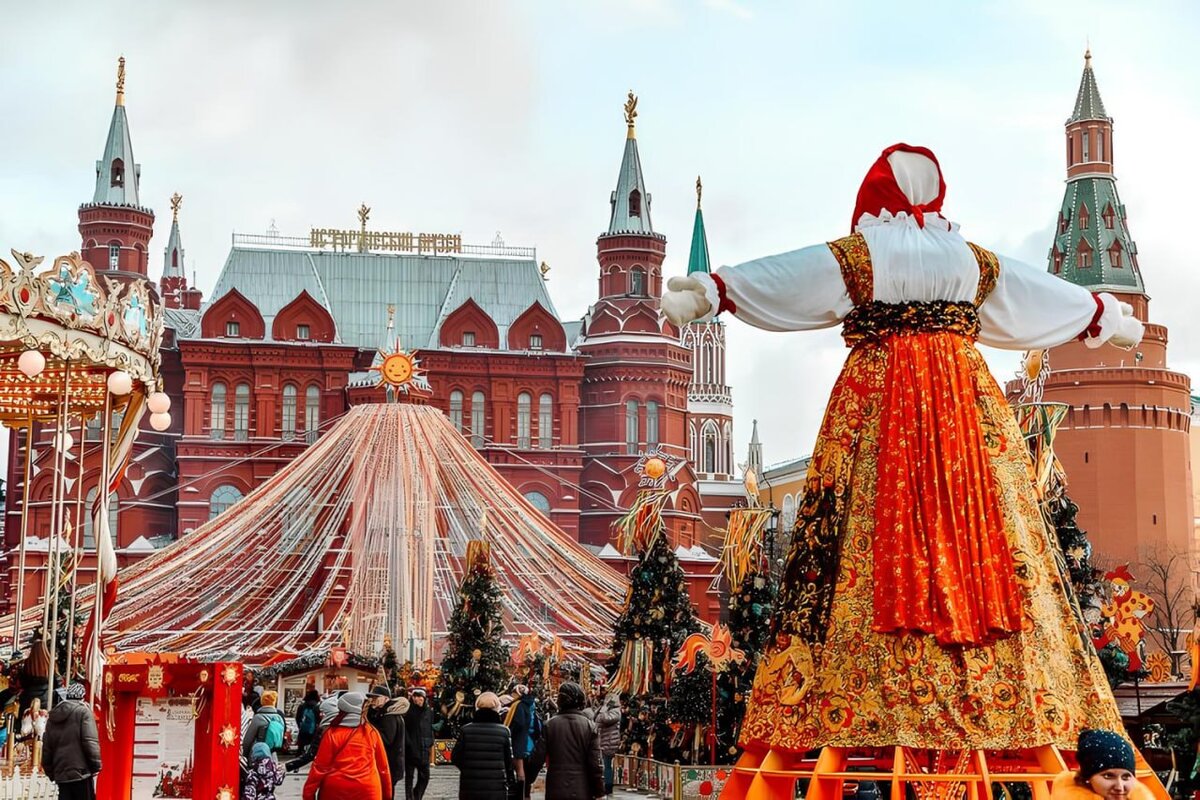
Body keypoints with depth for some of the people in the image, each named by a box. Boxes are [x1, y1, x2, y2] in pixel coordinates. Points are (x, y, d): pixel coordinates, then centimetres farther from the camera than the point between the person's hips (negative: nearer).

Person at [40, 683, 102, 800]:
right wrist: (95, 767, -6)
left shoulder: (53, 716, 16)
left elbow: (46, 748, 16)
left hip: (61, 774, 6)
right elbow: (90, 742, -13)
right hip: (82, 772, -6)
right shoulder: (83, 712, -3)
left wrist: (51, 772, 21)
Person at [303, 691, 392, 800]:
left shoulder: (333, 733, -4)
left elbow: (320, 766, -3)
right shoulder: (371, 732, 2)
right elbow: (382, 766, 7)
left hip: (336, 790, -1)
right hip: (366, 791, 1)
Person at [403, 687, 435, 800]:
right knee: (409, 776, 5)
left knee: (424, 776, 7)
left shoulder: (428, 711, 7)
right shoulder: (407, 711, -10)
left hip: (424, 749, 5)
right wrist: (408, 744, -14)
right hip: (410, 749, -5)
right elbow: (404, 729, -11)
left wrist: (431, 744, 10)